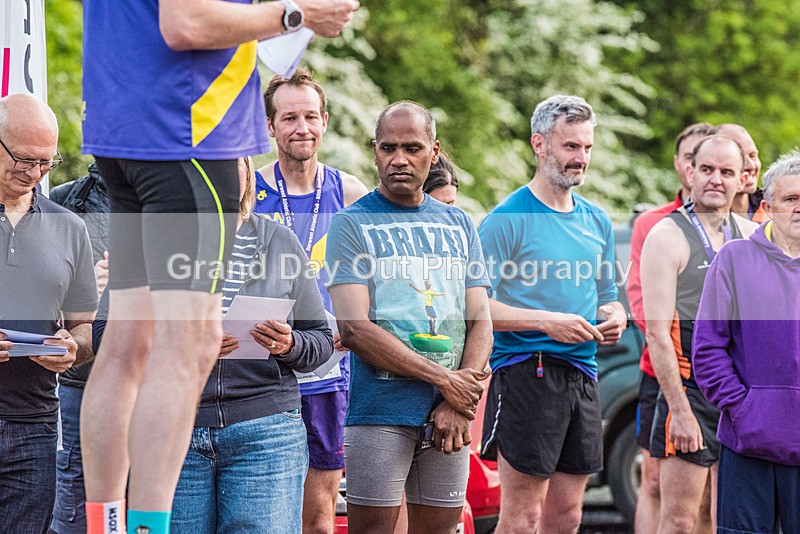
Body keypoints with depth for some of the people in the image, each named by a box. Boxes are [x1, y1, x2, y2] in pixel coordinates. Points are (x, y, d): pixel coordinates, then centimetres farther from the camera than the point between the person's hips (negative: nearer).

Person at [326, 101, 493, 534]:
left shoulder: (458, 225, 15)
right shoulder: (351, 224, 1)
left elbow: (480, 322, 10)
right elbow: (353, 328, -10)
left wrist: (461, 405, -7)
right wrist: (445, 380, -12)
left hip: (449, 416, 4)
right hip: (379, 412, -4)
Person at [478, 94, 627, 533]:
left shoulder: (597, 221, 16)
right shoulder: (508, 219, -6)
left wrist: (613, 318, 1)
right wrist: (547, 322, -20)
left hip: (583, 375, 7)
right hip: (526, 371, -7)